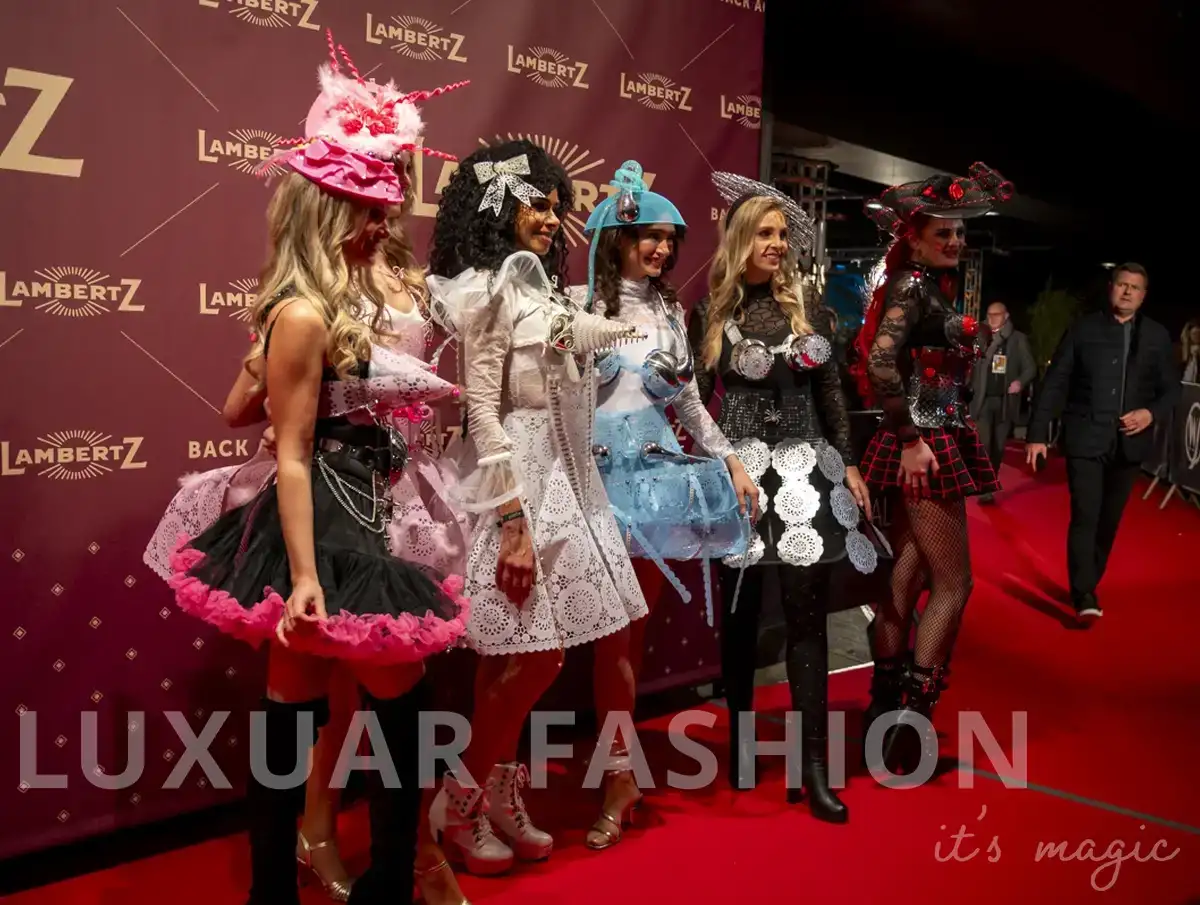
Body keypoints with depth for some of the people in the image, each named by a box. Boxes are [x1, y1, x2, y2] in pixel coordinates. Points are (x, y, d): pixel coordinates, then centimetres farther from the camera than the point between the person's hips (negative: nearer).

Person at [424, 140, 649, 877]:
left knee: (520, 655, 11)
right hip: (513, 482, -8)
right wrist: (514, 522, -21)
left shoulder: (536, 289, 15)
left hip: (555, 477, 8)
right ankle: (458, 804, 11)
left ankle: (500, 799, 24)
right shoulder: (486, 289, -11)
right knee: (536, 654, -6)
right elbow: (482, 410, -17)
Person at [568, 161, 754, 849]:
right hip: (603, 473, -4)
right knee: (616, 620, -5)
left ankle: (618, 758, 22)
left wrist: (731, 459, 14)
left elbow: (689, 399, 18)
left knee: (639, 617, 7)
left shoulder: (670, 310, 14)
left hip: (658, 469, 5)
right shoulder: (579, 302, -1)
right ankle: (622, 774, 6)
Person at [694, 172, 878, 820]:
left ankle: (814, 767, 0)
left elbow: (830, 392, 11)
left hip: (805, 469, 2)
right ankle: (740, 741, 23)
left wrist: (848, 466, 8)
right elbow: (695, 397, 2)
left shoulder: (807, 306, 8)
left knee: (806, 614, -3)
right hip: (738, 473, -1)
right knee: (740, 613, 7)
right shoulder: (711, 312, 2)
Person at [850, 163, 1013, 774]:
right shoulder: (911, 285, -12)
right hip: (924, 448, -9)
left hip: (939, 444, 9)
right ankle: (911, 718, 2)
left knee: (907, 581, 11)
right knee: (953, 583, -4)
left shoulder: (935, 287, 16)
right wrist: (912, 440, -23)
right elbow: (880, 362, -25)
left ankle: (885, 713, 20)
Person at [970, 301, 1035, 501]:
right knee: (983, 444, -10)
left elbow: (1031, 367, 4)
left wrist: (1020, 382, -13)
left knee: (998, 446, 8)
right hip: (983, 399, -1)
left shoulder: (1019, 339, 5)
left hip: (1006, 400, 1)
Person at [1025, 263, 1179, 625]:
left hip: (1128, 442, 3)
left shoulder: (1157, 336, 6)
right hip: (1086, 438, -3)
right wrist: (1037, 434, -7)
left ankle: (1088, 585, 27)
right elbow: (1054, 383, -2)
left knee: (1109, 520, 12)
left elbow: (1171, 389, 10)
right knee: (1085, 517, -12)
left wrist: (1152, 413, -12)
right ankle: (1084, 596, -9)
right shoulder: (1083, 328, -1)